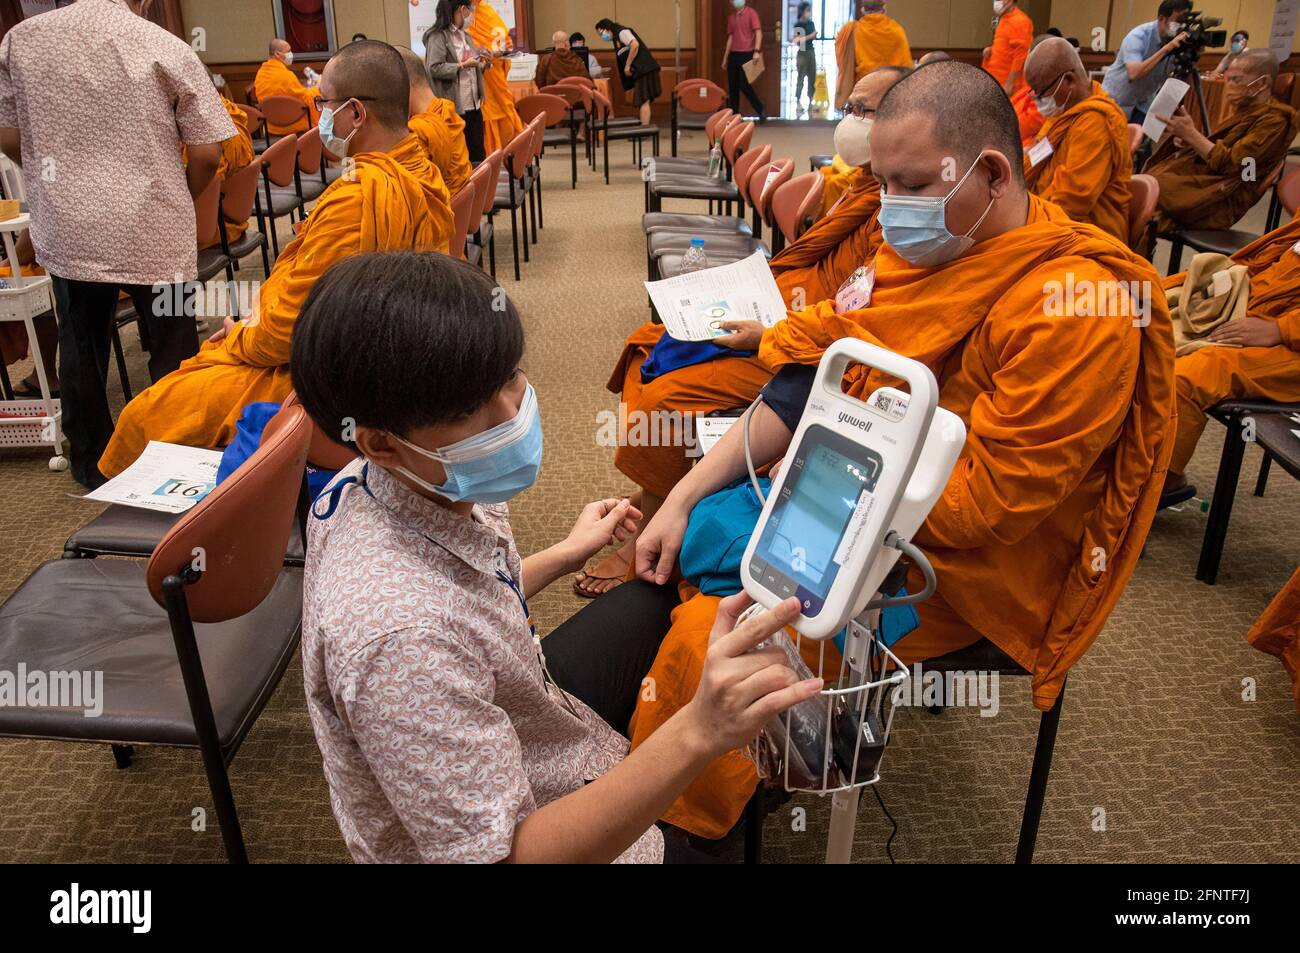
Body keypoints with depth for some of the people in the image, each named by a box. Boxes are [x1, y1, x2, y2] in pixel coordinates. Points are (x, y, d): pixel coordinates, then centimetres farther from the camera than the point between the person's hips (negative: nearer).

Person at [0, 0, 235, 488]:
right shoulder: (166, 48, -8)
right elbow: (207, 153, -7)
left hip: (66, 230, 4)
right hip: (154, 232, -3)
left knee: (80, 351, 17)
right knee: (172, 352, 11)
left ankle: (91, 464, 31)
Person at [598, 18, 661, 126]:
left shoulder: (622, 32, -3)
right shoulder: (617, 39, 24)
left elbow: (635, 45, -18)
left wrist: (627, 66, -15)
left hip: (644, 69, -10)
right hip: (640, 72, 10)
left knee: (643, 101, -14)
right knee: (640, 102, 9)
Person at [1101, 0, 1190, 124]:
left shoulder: (1179, 41, -9)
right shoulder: (1138, 36, -24)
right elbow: (1133, 74, -40)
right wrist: (1165, 49, -41)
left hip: (1144, 103, 4)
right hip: (1115, 100, -4)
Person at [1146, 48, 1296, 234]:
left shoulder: (1273, 120, -8)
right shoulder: (1243, 108, 19)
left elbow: (1231, 164, -17)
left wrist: (1191, 134, -17)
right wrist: (1188, 139, 1)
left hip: (1221, 197, -9)